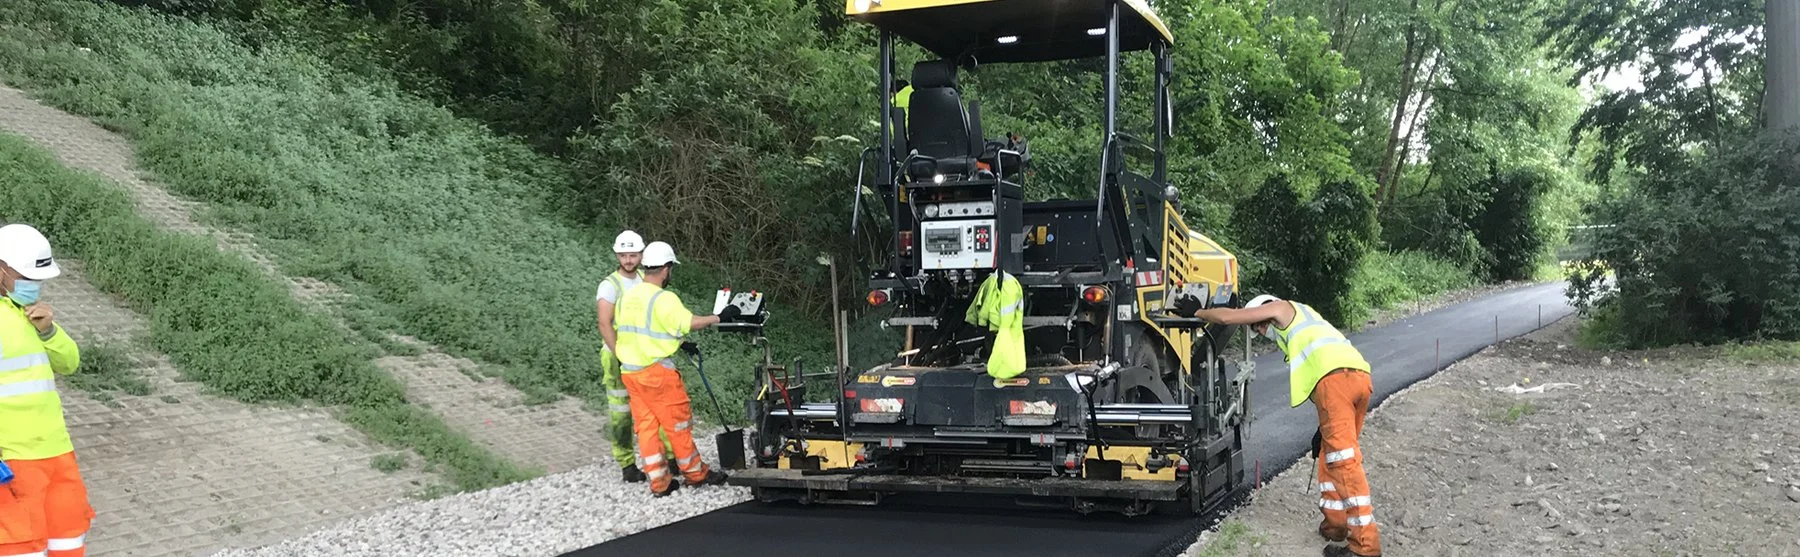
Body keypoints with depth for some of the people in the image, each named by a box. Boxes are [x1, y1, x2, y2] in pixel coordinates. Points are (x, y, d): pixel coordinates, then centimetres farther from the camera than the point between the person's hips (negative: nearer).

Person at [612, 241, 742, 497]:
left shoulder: (628, 296, 9)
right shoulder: (664, 299, -16)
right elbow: (690, 322, -20)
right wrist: (719, 318, -9)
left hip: (630, 370, 7)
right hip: (657, 370, -7)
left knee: (645, 425, 9)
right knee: (678, 423, 6)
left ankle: (658, 481, 12)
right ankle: (695, 472, 18)